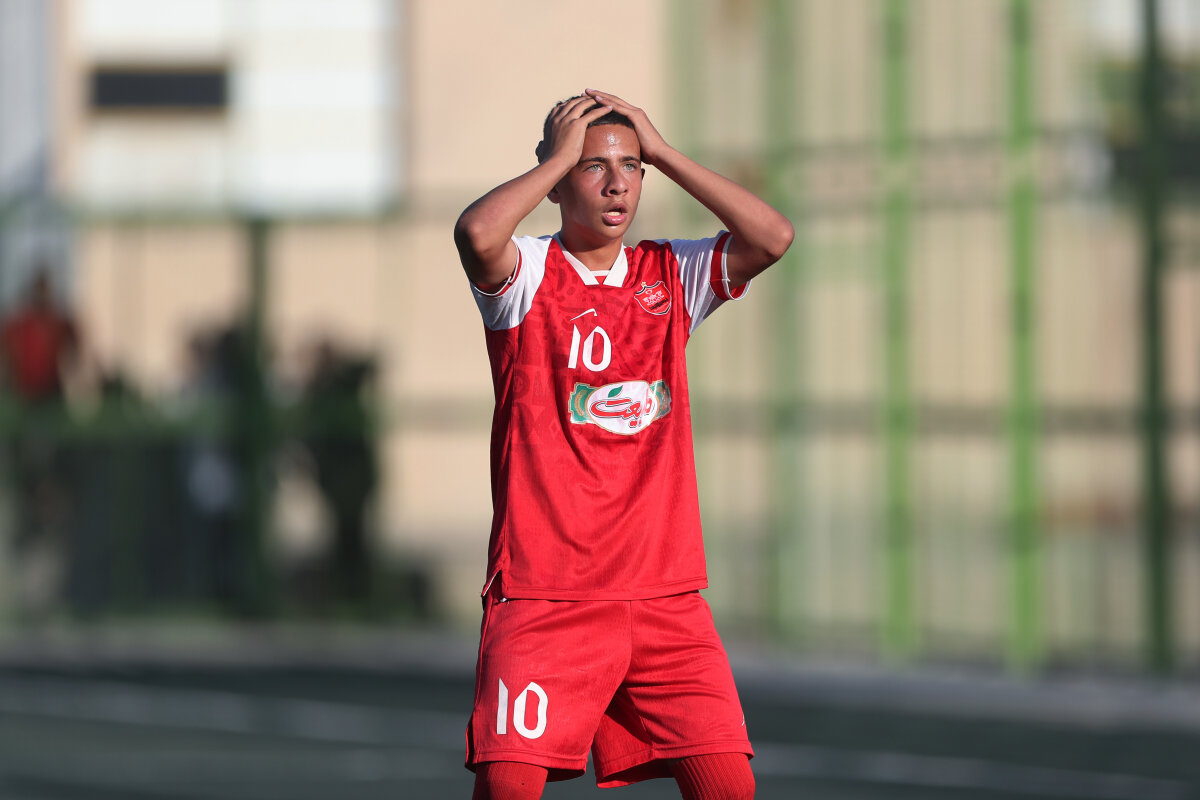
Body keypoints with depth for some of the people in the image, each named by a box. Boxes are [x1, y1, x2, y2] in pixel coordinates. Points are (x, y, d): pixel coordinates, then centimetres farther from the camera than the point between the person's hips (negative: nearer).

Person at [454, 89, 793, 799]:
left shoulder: (671, 277, 13)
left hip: (666, 594, 4)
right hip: (542, 593, -3)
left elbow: (772, 237, -2)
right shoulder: (527, 275, 1)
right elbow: (476, 234, -22)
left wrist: (662, 152, 1)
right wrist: (560, 154, -8)